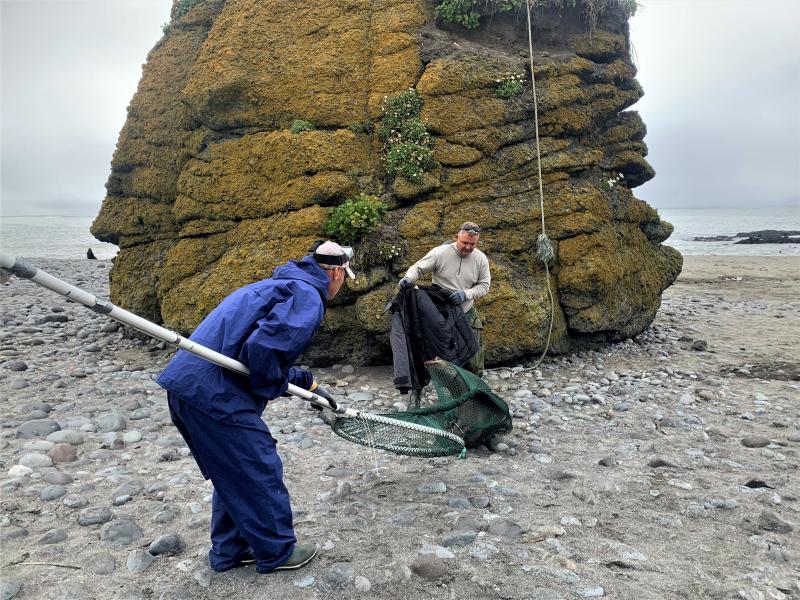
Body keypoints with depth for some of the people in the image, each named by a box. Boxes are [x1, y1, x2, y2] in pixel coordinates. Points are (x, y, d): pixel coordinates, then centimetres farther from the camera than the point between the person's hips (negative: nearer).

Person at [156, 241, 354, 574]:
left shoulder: (282, 284, 23)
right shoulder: (307, 296, -9)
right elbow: (262, 349, -23)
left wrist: (309, 382, 30)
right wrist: (275, 388, -4)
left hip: (185, 386, 10)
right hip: (214, 394, -10)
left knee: (233, 472, 22)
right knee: (261, 472, 6)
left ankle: (230, 550, 35)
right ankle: (277, 552, 23)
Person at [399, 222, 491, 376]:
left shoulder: (481, 259, -4)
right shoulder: (440, 253, -13)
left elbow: (484, 286, -1)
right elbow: (418, 268, -5)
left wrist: (466, 294, -19)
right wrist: (408, 278, -27)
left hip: (467, 313, 3)